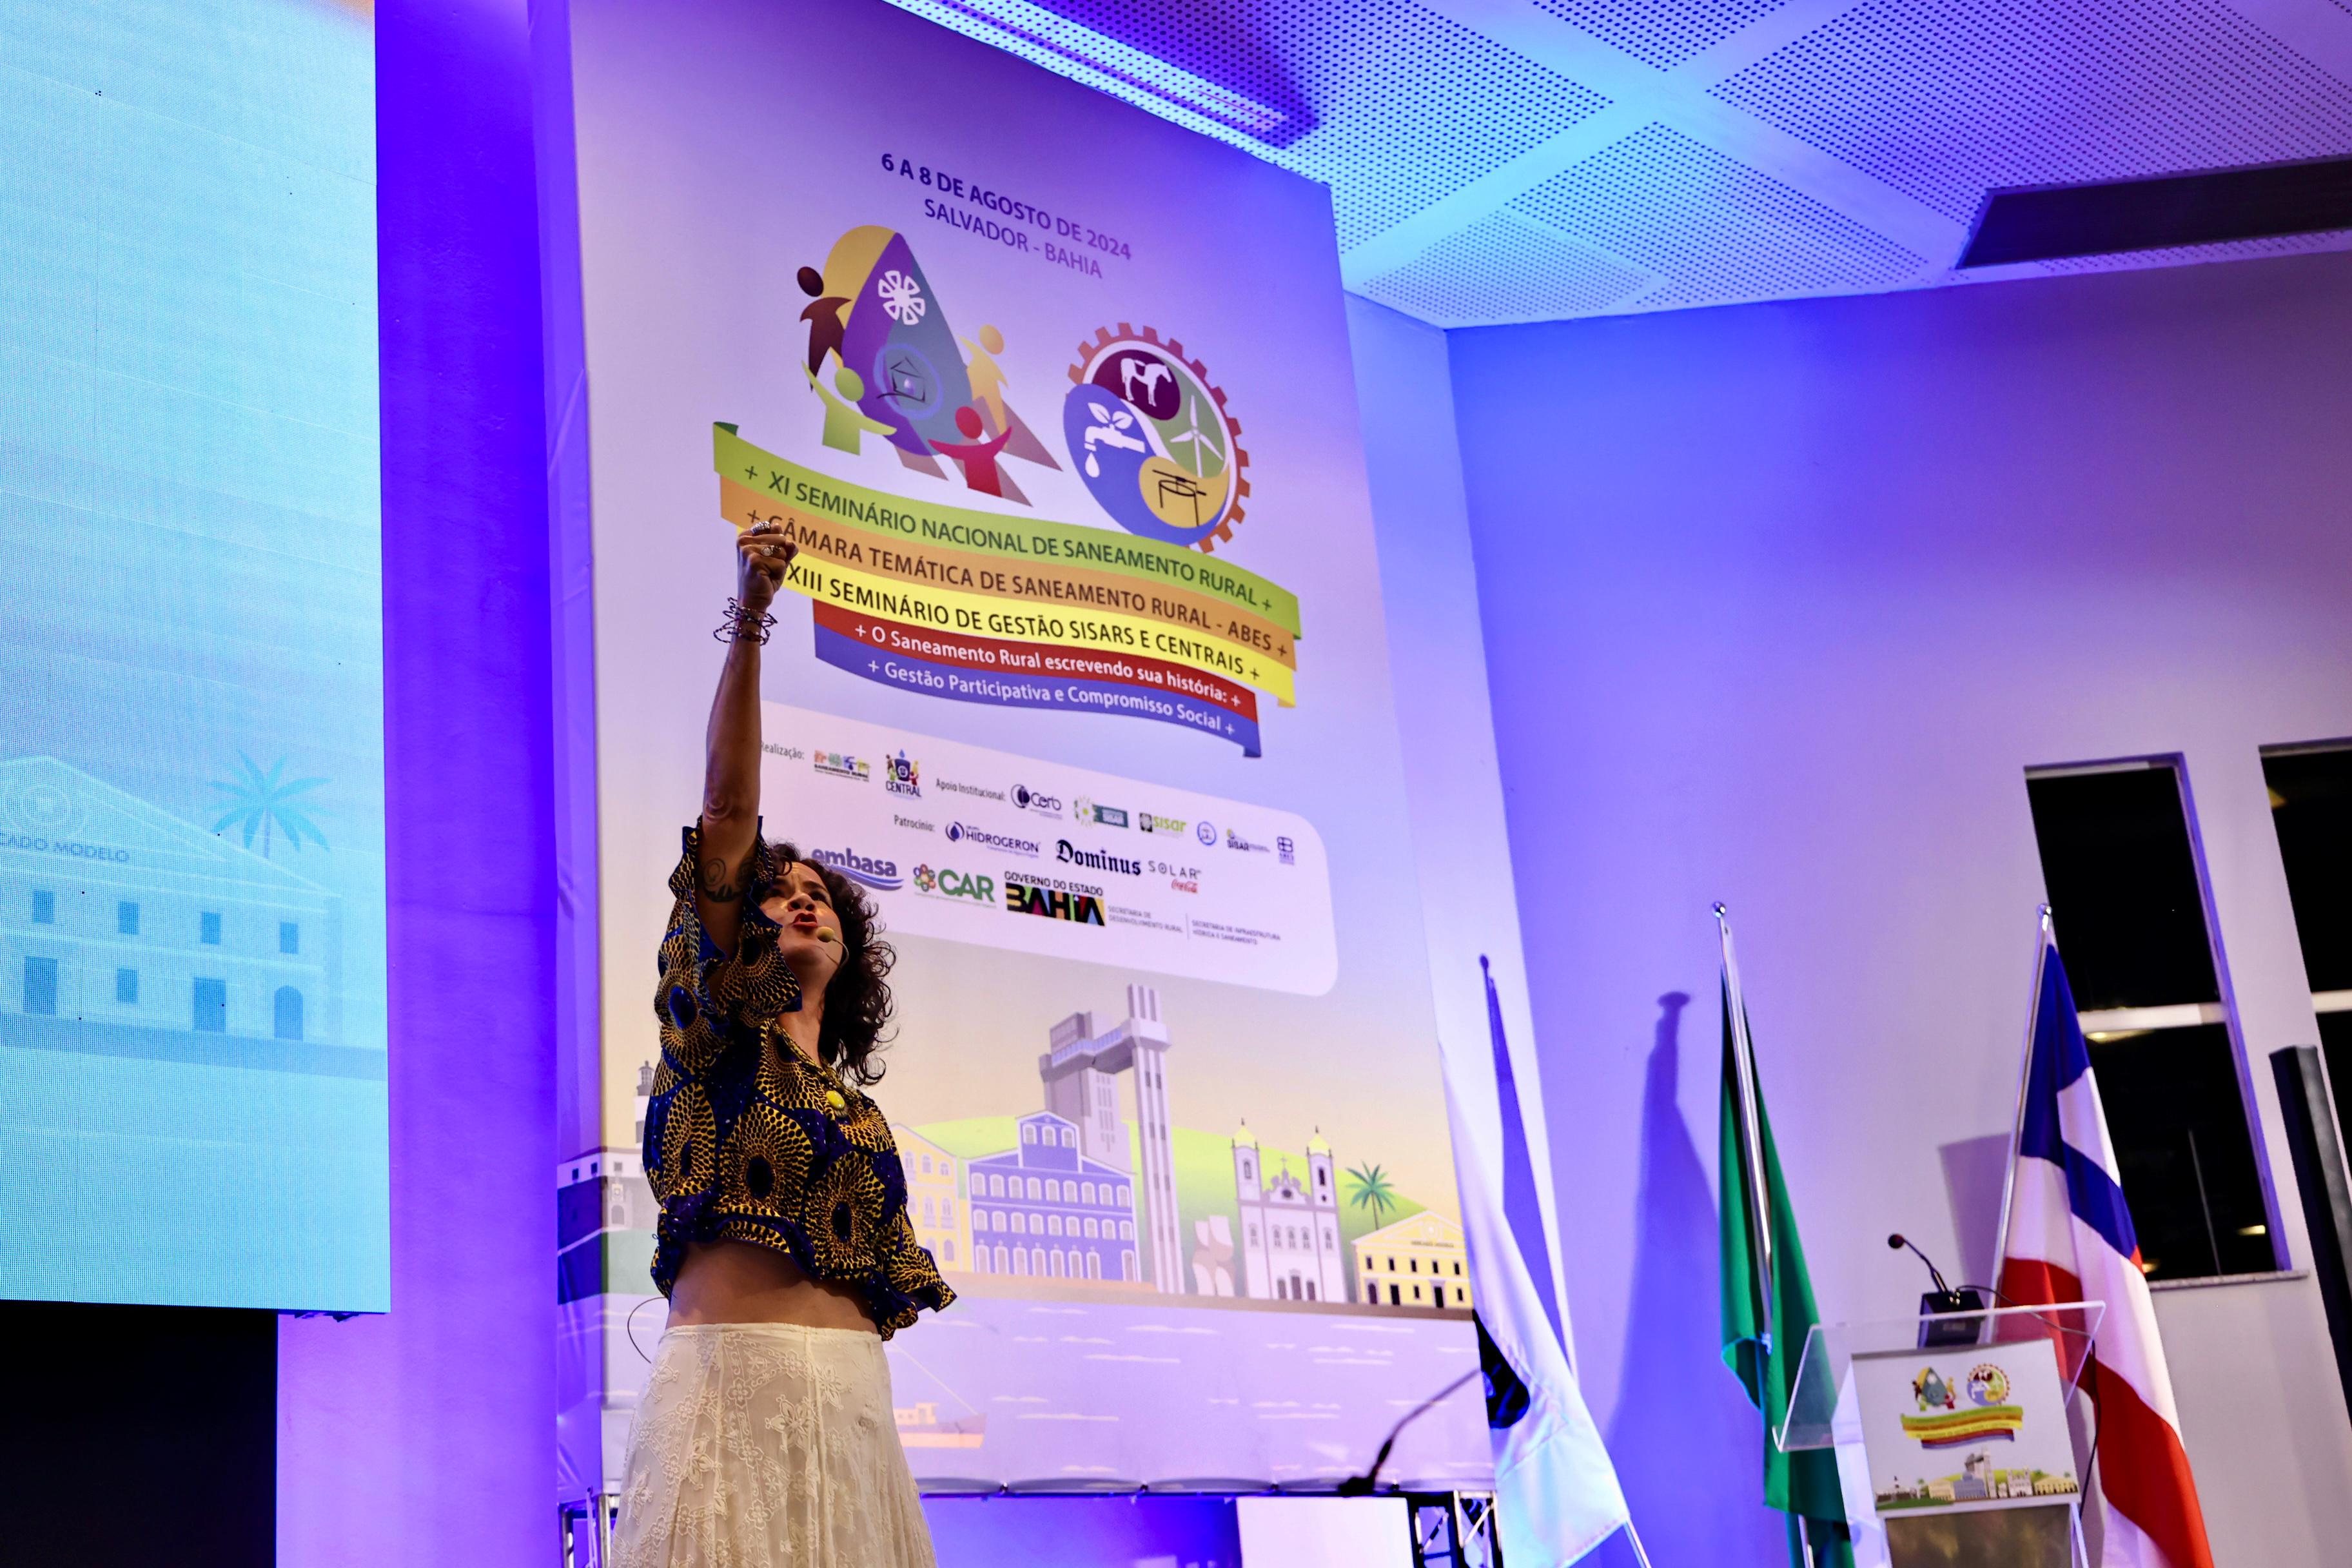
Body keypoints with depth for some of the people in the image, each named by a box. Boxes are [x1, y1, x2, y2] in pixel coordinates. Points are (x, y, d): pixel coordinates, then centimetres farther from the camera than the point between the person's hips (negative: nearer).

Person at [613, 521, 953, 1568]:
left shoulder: (857, 1106, 23)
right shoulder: (718, 1029, 8)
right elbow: (728, 806, -3)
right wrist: (747, 625, -11)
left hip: (853, 1393, 6)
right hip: (729, 1375, -5)